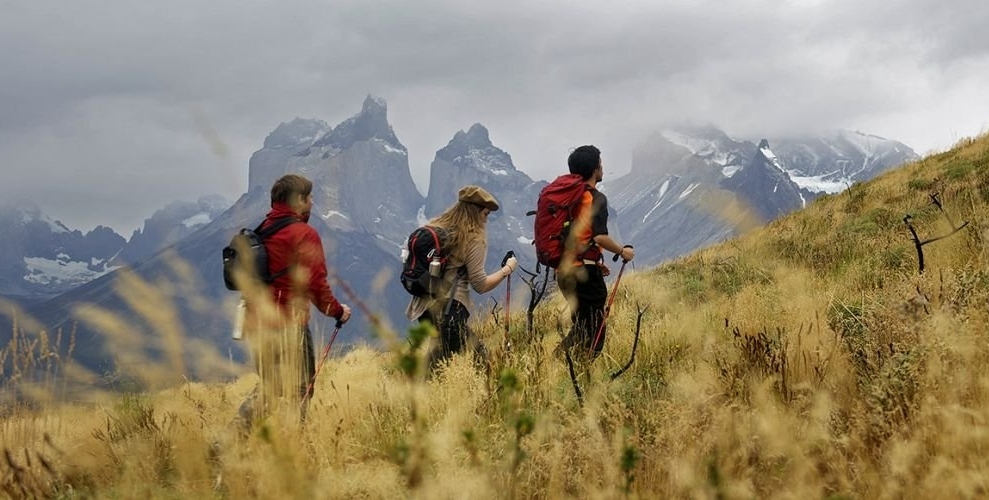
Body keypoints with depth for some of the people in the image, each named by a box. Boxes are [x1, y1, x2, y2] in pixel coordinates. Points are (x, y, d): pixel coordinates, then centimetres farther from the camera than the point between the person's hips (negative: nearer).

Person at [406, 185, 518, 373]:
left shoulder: (434, 228, 14)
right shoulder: (473, 239, -7)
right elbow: (480, 285, -6)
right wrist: (507, 269, 5)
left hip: (424, 306, 8)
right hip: (450, 310, -8)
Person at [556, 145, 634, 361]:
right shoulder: (595, 198, -11)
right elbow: (600, 237, -21)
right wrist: (622, 251, -4)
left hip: (564, 270, 8)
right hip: (585, 273, -8)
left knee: (581, 327, 19)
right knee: (593, 334, -1)